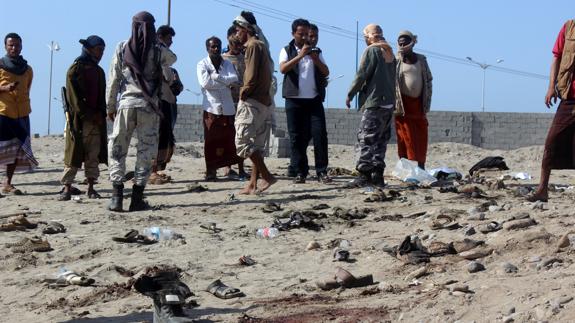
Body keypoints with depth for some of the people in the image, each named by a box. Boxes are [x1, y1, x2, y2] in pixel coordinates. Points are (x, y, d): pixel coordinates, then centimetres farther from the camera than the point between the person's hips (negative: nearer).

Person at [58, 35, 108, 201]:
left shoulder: (99, 71, 15)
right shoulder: (75, 69, -4)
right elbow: (74, 97, -9)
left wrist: (101, 115, 0)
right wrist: (89, 115, -12)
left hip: (96, 119, 6)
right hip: (78, 119, -6)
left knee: (93, 155, 3)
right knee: (74, 153, -5)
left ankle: (91, 187, 7)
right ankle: (67, 188, -1)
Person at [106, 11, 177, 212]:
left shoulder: (122, 49, 1)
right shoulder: (158, 52, -1)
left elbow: (113, 80, 2)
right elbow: (173, 59, 22)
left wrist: (110, 106, 10)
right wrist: (155, 42, 16)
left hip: (126, 105, 1)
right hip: (149, 107, 0)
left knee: (116, 149, 8)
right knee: (146, 150, 6)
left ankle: (117, 196, -2)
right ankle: (137, 198, 3)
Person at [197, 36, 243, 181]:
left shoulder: (228, 64, 14)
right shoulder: (202, 64, 4)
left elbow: (234, 79, -3)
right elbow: (205, 82, -12)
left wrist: (215, 76, -10)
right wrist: (225, 82, -5)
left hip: (228, 108, 3)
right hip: (211, 108, -3)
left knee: (230, 140, 1)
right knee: (211, 141, -3)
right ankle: (210, 171, 2)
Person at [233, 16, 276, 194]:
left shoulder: (252, 46, -9)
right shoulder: (262, 46, 20)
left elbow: (252, 76, -19)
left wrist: (243, 92, -5)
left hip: (252, 101, -10)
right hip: (264, 101, 10)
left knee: (242, 141, -10)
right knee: (256, 145, 9)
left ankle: (267, 176, -14)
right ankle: (253, 184, 11)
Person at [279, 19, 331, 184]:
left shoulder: (316, 51, 14)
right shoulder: (287, 51, 6)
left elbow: (326, 72, 6)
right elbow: (283, 69, -12)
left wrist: (316, 59, -11)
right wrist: (300, 56, -21)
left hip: (314, 99, 2)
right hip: (294, 100, -2)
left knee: (320, 134, -7)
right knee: (296, 137, -1)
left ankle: (322, 172, -4)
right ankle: (300, 172, 5)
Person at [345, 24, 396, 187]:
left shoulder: (371, 51, -7)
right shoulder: (390, 53, 17)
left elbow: (361, 75, -11)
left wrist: (350, 95, -2)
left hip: (374, 102, -8)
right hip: (389, 102, 8)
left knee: (366, 138, -9)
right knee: (381, 139, 10)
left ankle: (364, 174, -14)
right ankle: (377, 175, 11)